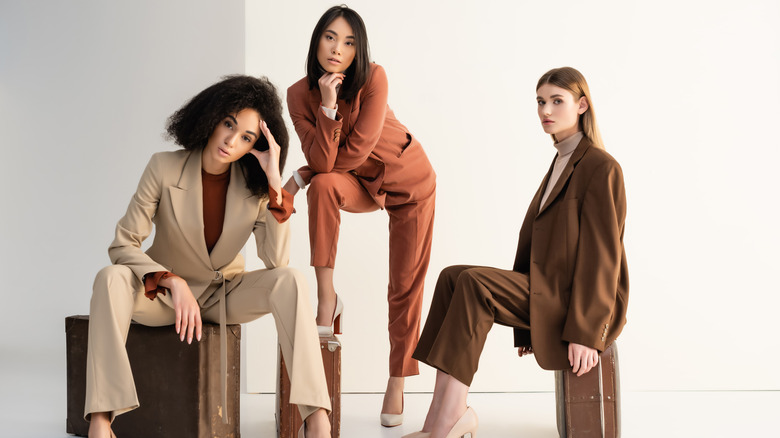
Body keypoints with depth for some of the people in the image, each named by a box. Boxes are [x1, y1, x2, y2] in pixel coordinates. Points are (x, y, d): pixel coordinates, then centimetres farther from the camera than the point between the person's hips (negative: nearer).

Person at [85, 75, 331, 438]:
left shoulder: (254, 185, -9)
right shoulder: (165, 167, -14)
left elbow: (276, 261, -20)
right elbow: (122, 246, -14)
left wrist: (275, 182, -26)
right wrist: (174, 283, -29)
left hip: (224, 296, 1)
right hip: (163, 293, -1)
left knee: (289, 281, -27)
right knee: (111, 279, -32)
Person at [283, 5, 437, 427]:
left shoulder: (373, 78, -26)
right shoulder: (299, 94, -16)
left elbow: (355, 153, -27)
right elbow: (322, 163, -24)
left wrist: (301, 176, -16)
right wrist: (328, 107, -35)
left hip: (409, 179, -2)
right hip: (361, 185, 3)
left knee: (405, 287, -2)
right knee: (323, 187, -32)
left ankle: (397, 383, 13)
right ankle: (327, 298, -22)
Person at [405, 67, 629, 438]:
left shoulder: (601, 167, -8)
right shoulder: (560, 164, 20)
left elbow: (603, 255, -14)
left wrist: (585, 332, -19)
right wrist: (526, 321, 14)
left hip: (577, 303, -8)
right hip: (547, 291, 9)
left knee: (473, 284, -26)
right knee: (452, 276, -11)